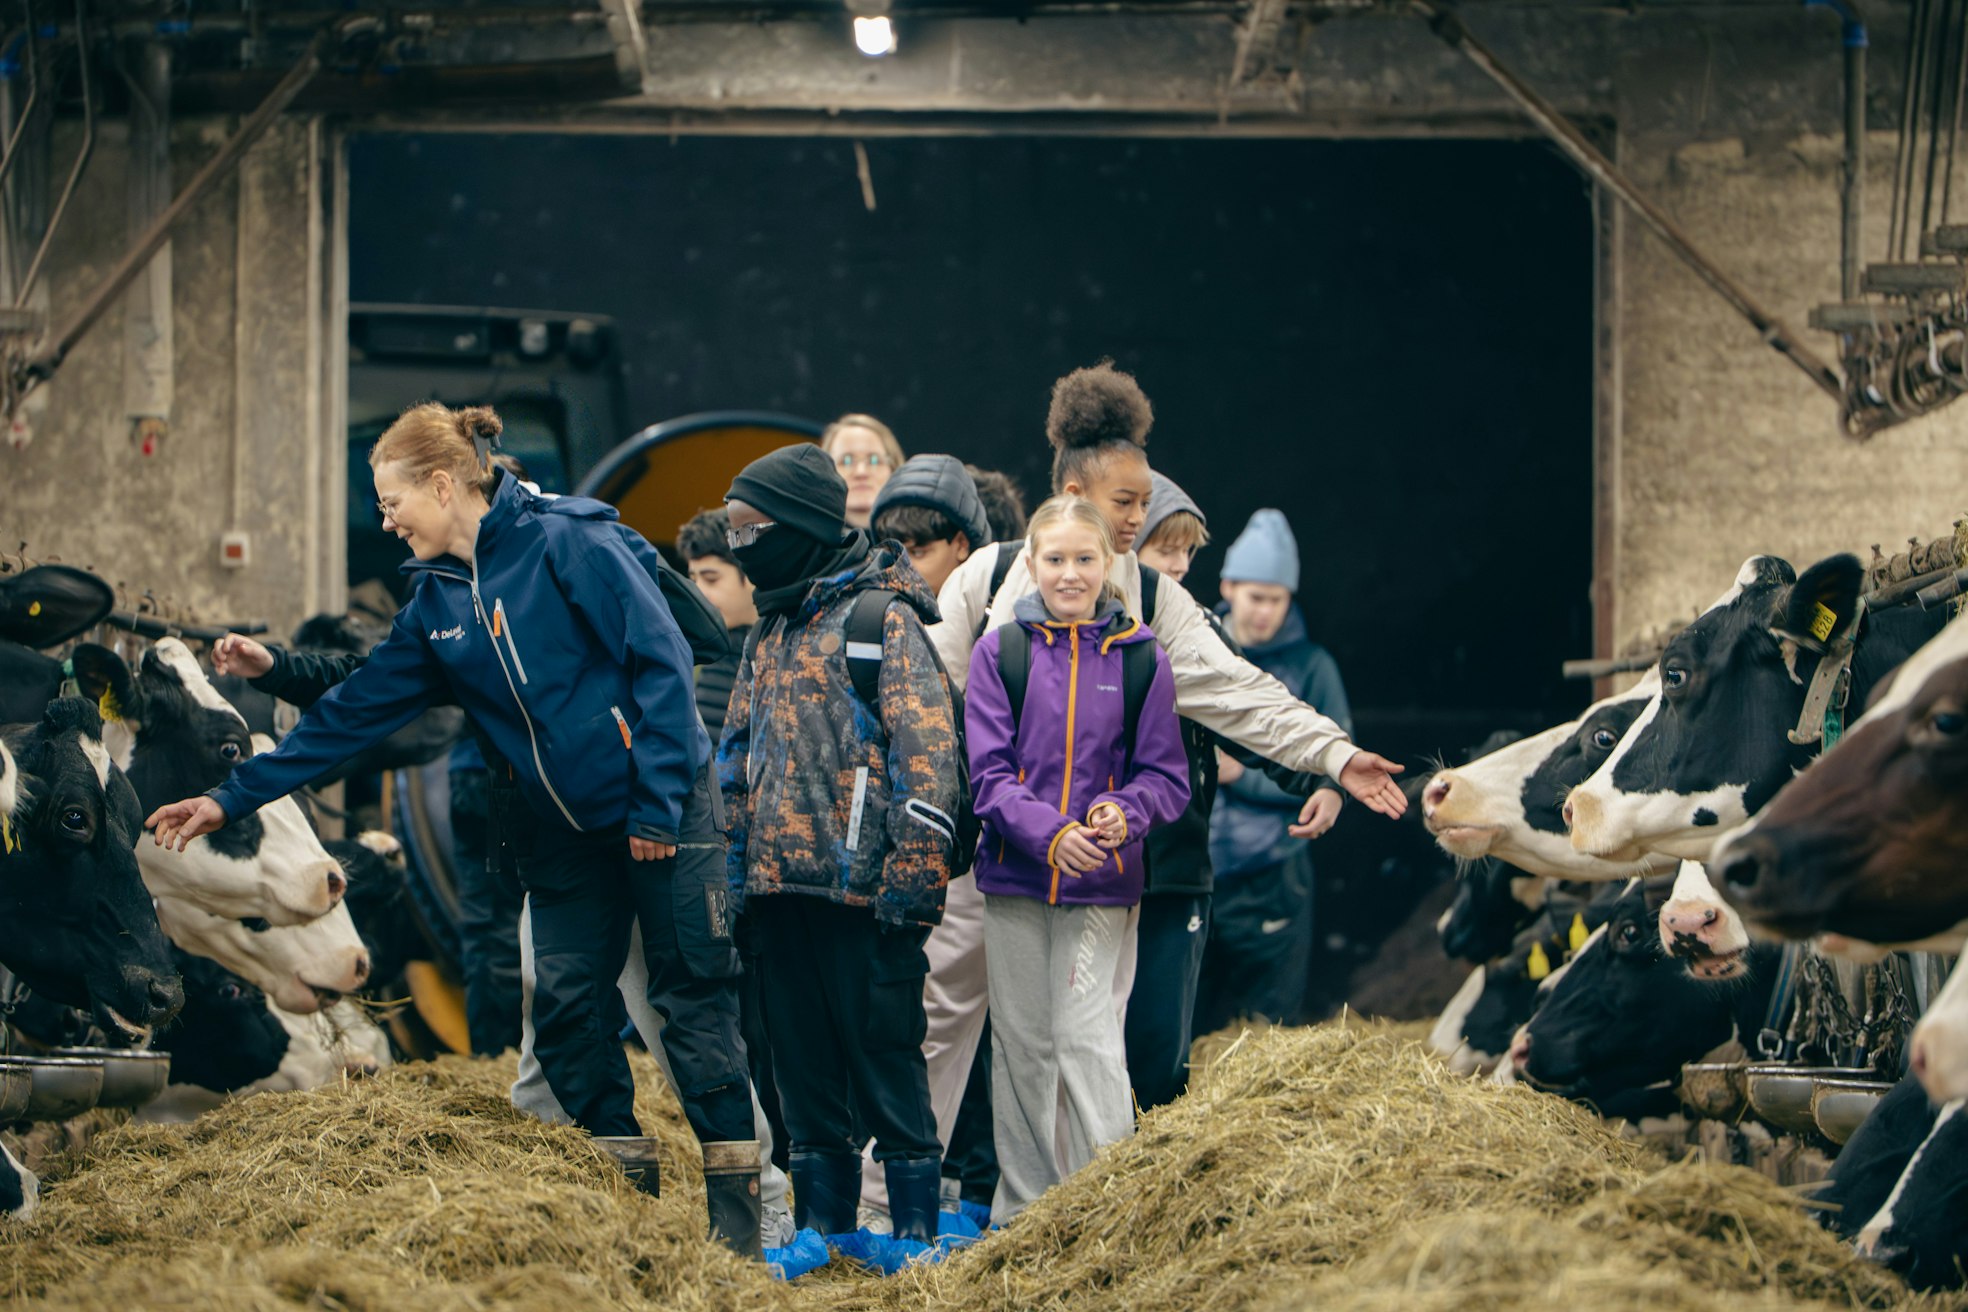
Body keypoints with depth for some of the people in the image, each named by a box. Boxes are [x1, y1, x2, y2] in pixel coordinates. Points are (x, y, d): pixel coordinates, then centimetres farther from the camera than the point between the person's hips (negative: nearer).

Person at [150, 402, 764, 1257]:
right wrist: (234, 798, 7)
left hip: (662, 809, -7)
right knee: (563, 1011, 2)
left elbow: (660, 663, -16)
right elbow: (356, 711, 10)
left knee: (694, 1002, -4)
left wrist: (656, 804, -18)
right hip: (567, 829, 7)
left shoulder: (568, 542, -14)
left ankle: (737, 1228, 0)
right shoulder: (436, 602, 8)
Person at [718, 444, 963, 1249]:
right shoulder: (771, 630, 18)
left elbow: (927, 752, -13)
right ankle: (822, 1232, 16)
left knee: (884, 1054, -4)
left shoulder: (882, 619, -6)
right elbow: (737, 757, 24)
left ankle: (915, 1231, 1)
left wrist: (914, 871, -18)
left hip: (860, 884, -8)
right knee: (802, 1059, 10)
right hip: (781, 883, 8)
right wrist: (735, 864, 18)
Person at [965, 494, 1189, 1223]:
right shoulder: (1000, 651, 0)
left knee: (1086, 1036, -11)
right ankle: (1023, 1209, 19)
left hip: (1103, 880, -2)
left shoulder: (1140, 657, 0)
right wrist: (1047, 830, -19)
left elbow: (1166, 775, 4)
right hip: (1015, 871, 2)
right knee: (1020, 1041, 9)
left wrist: (1126, 812, -17)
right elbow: (986, 771, -4)